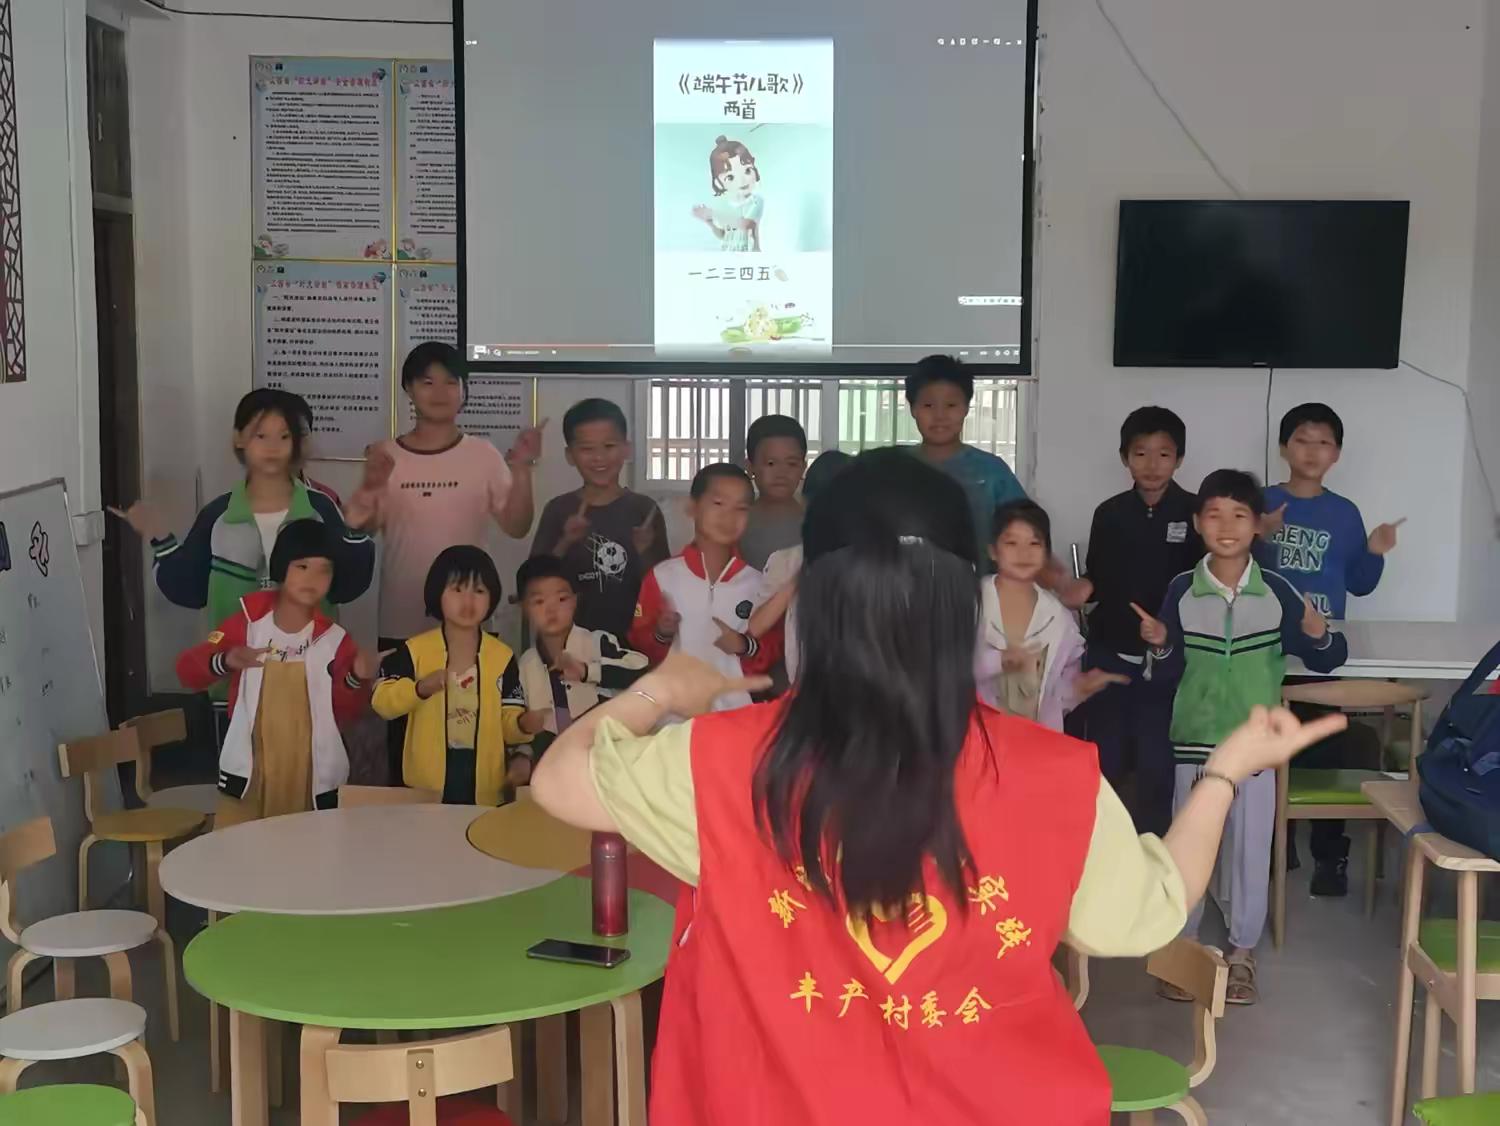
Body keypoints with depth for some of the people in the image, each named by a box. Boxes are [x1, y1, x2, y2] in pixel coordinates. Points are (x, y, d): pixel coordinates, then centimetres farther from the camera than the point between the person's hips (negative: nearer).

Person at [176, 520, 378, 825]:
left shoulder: (334, 640, 1)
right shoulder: (246, 623, -1)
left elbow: (345, 713, 3)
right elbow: (187, 670, -2)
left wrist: (357, 679, -15)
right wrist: (225, 661, -21)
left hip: (312, 778, 0)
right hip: (249, 773, 0)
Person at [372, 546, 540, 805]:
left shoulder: (502, 656, 1)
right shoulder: (414, 650, -2)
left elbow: (508, 722, 1)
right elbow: (382, 702, -8)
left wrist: (524, 725, -22)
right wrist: (420, 688, -25)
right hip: (427, 785, -1)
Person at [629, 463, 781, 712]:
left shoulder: (756, 582, 2)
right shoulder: (663, 576, -2)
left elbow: (772, 647, 9)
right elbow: (640, 643, 4)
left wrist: (746, 646, -10)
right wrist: (660, 634, -16)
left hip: (735, 709, 1)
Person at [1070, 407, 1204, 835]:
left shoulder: (1195, 512, -3)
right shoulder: (1109, 513, 5)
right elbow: (1096, 583, 9)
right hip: (1109, 653, 2)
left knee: (1157, 767, 0)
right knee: (1103, 765, 8)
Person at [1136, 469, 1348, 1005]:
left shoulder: (1276, 592, -5)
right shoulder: (1181, 590, -4)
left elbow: (1327, 661, 2)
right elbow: (1171, 673, 3)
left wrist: (1320, 635, -18)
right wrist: (1161, 644, -16)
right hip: (1194, 739, 0)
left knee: (1250, 848, 8)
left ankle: (1242, 952, 23)